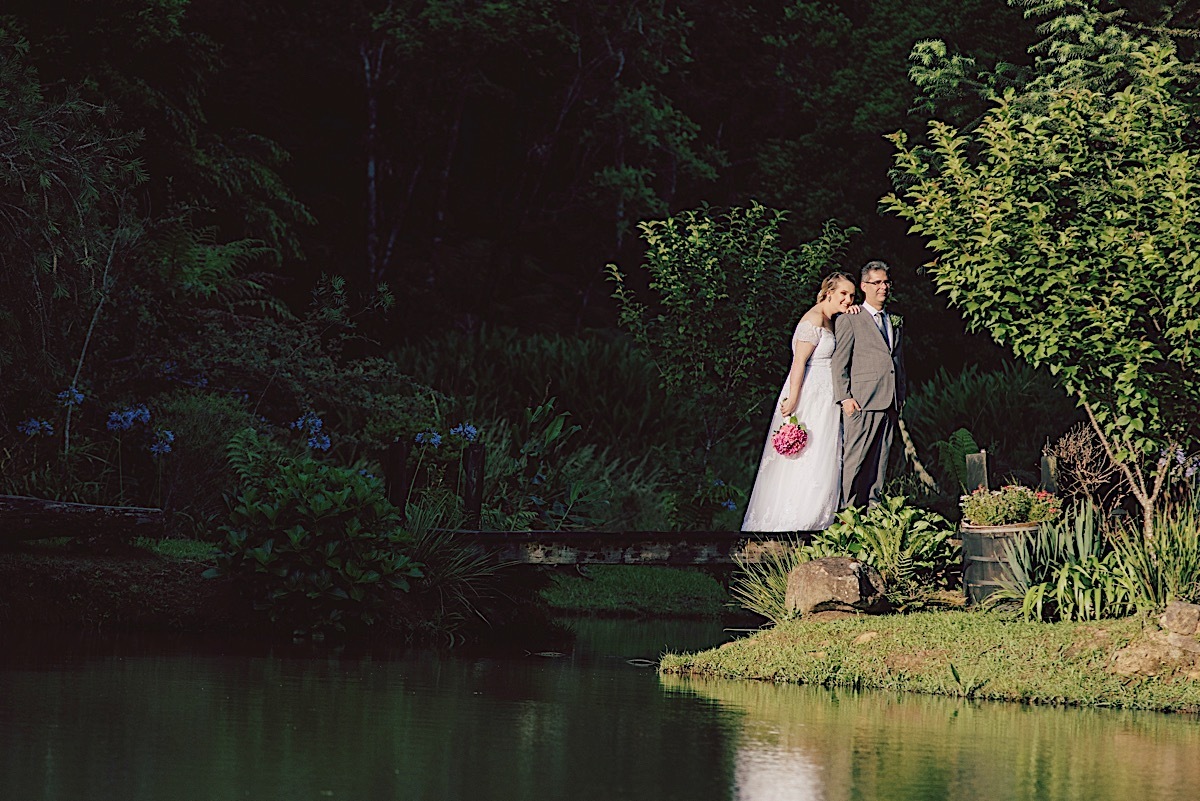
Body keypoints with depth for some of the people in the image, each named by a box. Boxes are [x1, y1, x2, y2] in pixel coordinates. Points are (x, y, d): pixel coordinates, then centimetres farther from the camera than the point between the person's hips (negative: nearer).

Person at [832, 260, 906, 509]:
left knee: (880, 462, 6)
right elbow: (839, 363, -2)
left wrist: (900, 400, 16)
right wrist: (845, 397, -11)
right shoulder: (849, 320, 2)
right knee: (854, 460, -7)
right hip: (861, 403, -6)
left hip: (890, 404, 6)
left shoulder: (896, 323, 21)